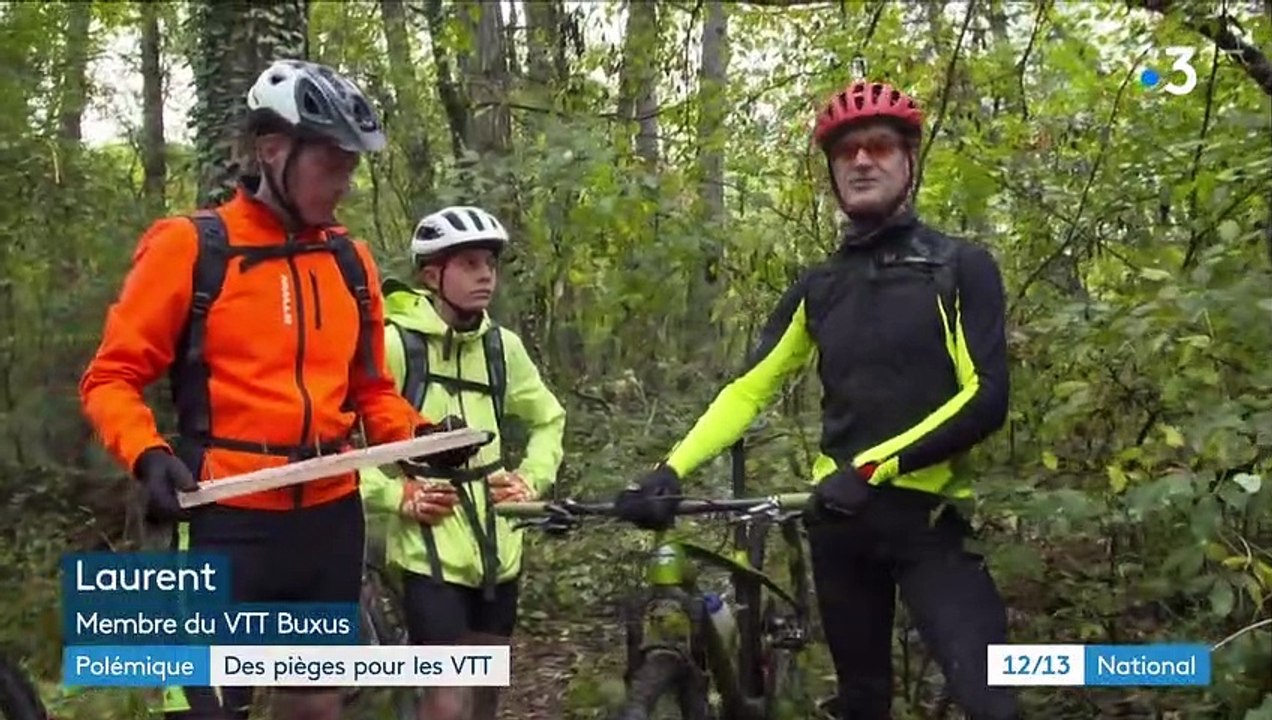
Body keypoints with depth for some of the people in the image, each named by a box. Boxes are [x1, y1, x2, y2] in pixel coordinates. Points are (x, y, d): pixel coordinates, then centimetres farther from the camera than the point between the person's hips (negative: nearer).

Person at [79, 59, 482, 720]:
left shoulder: (352, 261, 8)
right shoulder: (189, 246, -6)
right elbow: (111, 376, -3)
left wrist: (420, 436, -2)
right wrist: (148, 456, -21)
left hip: (330, 518, 5)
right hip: (229, 521, -5)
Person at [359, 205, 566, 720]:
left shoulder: (502, 346, 5)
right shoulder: (394, 342, -13)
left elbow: (548, 419, 20)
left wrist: (532, 480, 7)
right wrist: (396, 496, -16)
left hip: (495, 543, 6)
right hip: (430, 545, -6)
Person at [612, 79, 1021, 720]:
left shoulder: (961, 268, -1)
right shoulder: (819, 289, 10)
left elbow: (985, 399, -11)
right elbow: (747, 391, 7)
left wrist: (874, 467, -21)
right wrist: (669, 471, -8)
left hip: (927, 517, -4)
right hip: (841, 517, 4)